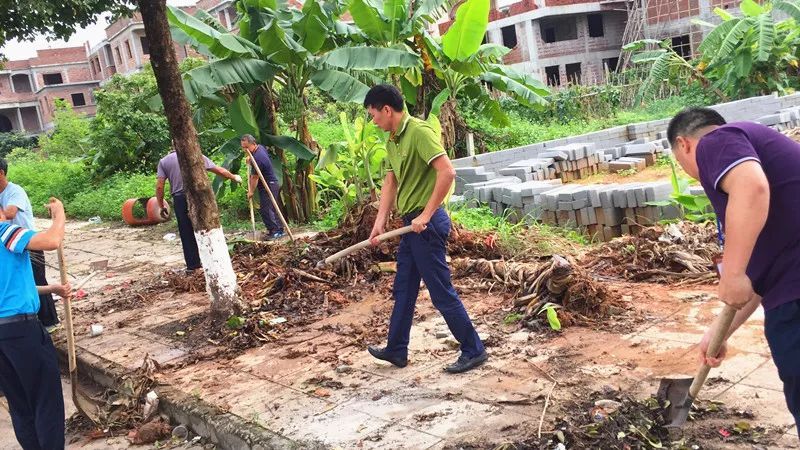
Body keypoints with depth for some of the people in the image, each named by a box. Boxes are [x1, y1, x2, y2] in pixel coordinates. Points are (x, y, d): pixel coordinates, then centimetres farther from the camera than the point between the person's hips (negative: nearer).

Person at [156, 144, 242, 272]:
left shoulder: (164, 161, 5)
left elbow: (159, 186, -2)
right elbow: (219, 170, 6)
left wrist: (161, 205, 10)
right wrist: (233, 177, 22)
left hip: (179, 200, 1)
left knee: (186, 234, 9)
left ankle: (192, 265, 14)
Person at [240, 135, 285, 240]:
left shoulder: (257, 158, -26)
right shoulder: (260, 147, 4)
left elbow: (254, 177, -17)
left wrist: (251, 192, -6)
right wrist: (250, 159, 14)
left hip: (268, 186, -10)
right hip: (273, 183, 10)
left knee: (265, 209, -9)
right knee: (273, 208, 14)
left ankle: (275, 231, -7)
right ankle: (279, 230, 20)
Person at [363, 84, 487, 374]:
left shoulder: (419, 131, -17)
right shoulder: (391, 141, 13)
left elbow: (447, 172, -25)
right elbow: (390, 183, 15)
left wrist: (425, 215, -23)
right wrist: (380, 222, 5)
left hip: (427, 223, -10)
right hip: (411, 224, 10)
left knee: (442, 292, -2)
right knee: (403, 290, 17)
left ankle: (473, 351, 11)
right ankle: (396, 350, 30)